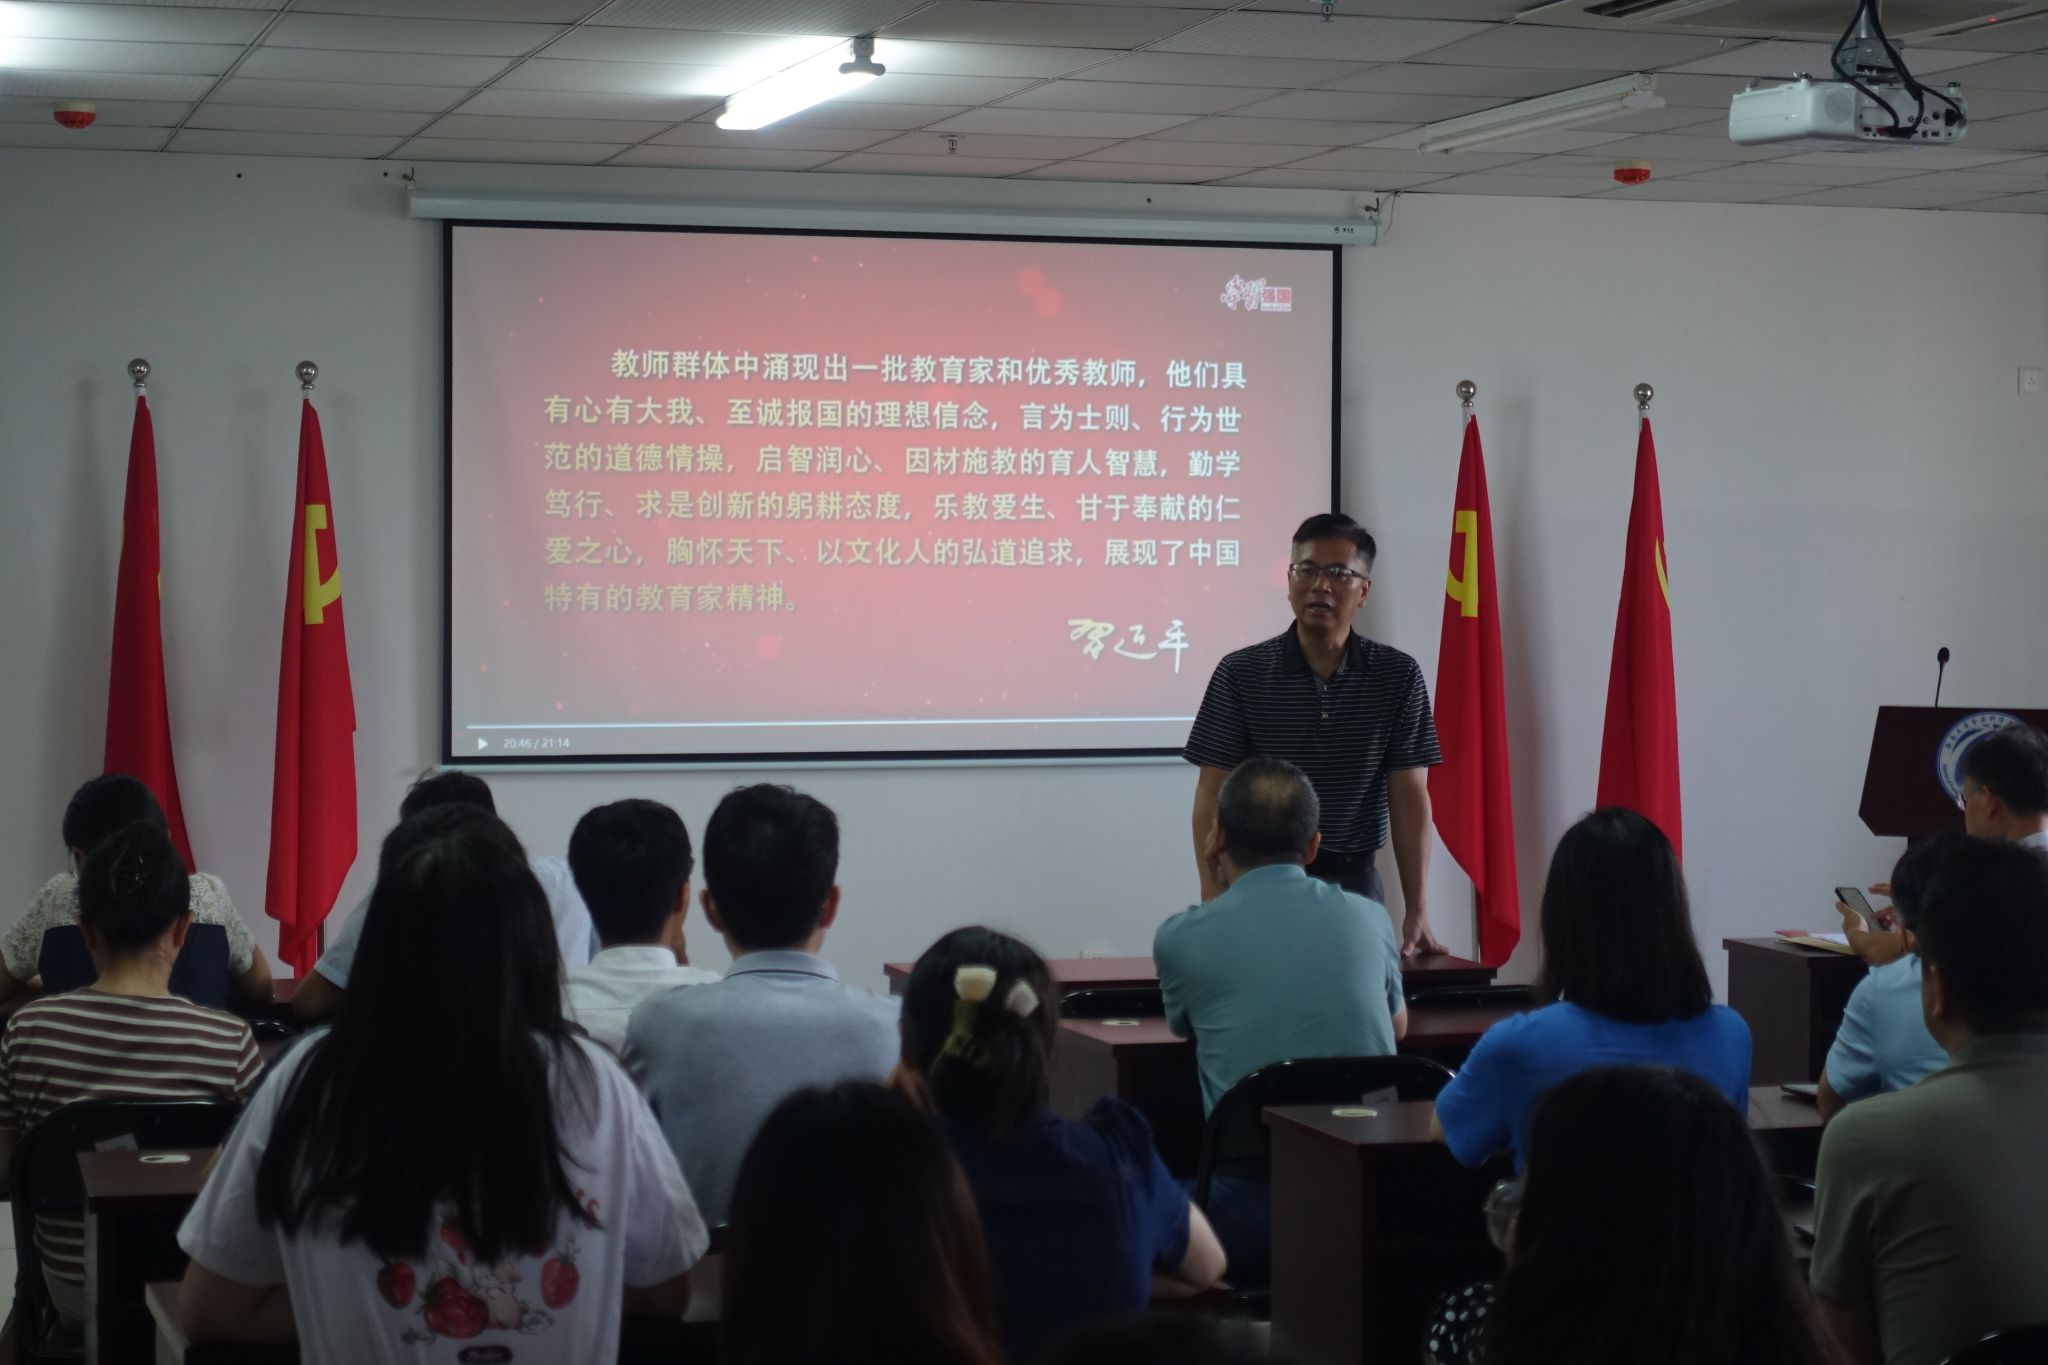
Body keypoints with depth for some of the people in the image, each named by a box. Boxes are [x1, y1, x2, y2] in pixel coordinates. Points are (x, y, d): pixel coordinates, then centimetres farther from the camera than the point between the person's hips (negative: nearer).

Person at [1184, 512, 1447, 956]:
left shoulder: (1398, 677, 0)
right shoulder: (1241, 674, -3)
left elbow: (1409, 795, -2)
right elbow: (1214, 795, -4)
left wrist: (1417, 911, -9)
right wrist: (1214, 907, -14)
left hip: (1355, 885, 1)